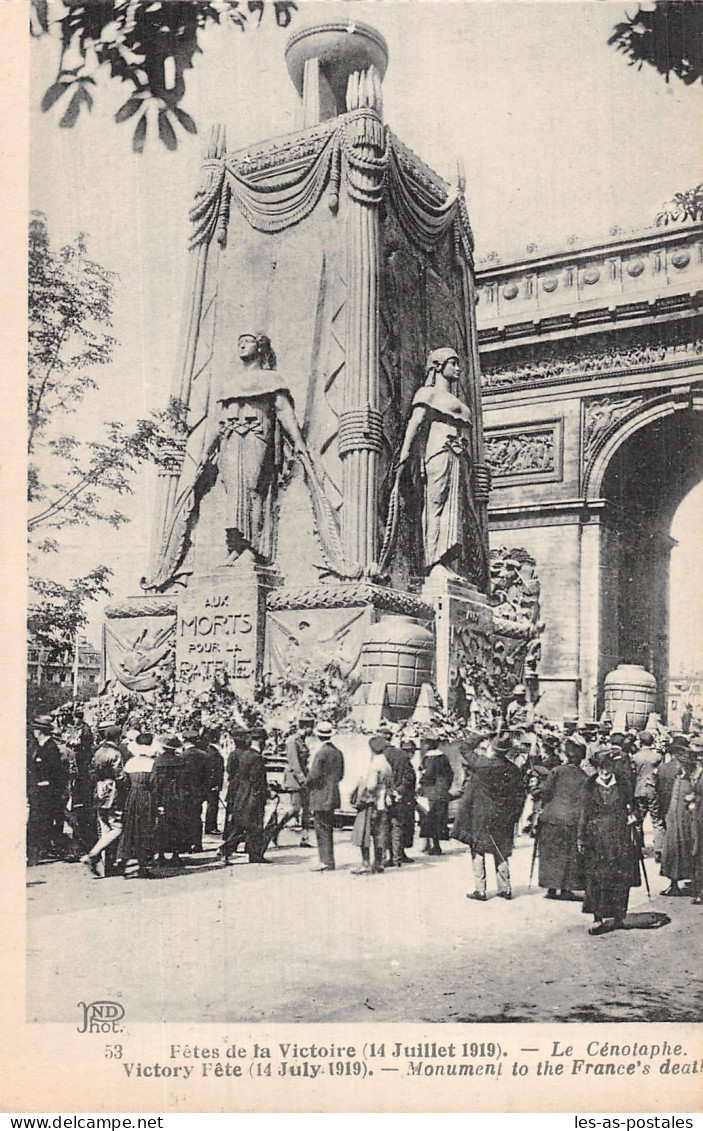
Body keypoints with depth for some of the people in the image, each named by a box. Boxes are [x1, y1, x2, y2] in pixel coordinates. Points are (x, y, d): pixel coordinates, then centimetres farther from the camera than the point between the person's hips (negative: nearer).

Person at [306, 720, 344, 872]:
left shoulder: (321, 752, -17)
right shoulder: (337, 751, 9)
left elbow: (313, 776, -19)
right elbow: (340, 775, 15)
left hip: (321, 797, -8)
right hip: (333, 795, 8)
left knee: (323, 830, -3)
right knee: (327, 830, 15)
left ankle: (327, 862, -2)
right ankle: (327, 861, 20)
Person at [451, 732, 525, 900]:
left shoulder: (482, 764, -16)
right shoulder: (513, 771, -4)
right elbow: (520, 796, 2)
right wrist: (513, 818, 12)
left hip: (479, 817, -4)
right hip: (503, 821, 4)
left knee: (478, 852, 6)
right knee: (501, 853, 16)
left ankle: (480, 890, 7)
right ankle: (505, 889, 21)